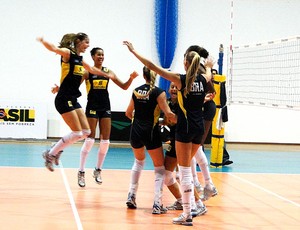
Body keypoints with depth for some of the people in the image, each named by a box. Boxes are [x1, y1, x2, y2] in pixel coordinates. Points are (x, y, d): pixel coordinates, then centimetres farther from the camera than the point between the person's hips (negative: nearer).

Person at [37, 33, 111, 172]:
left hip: (73, 100, 9)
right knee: (77, 133, -11)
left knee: (86, 132, 4)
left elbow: (92, 70, 35)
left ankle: (58, 149, 17)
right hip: (64, 99, -9)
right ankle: (50, 154, 2)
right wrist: (43, 41, -44)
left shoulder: (80, 60, 16)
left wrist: (107, 75, 44)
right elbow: (54, 49, -28)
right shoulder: (67, 53, -8)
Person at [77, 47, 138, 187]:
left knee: (105, 141, 3)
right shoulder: (87, 72, -3)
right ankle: (81, 172, 1)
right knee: (90, 140, -9)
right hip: (92, 107, -4)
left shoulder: (108, 72, 8)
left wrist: (131, 78, -7)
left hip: (105, 108, 4)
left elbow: (124, 87, 11)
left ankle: (98, 170, 18)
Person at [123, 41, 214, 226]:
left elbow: (152, 66, -9)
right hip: (199, 127, 6)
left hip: (185, 126, -5)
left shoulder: (181, 79, -10)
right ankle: (189, 203, 24)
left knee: (185, 171, -3)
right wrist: (209, 66, 56)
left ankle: (187, 214, -4)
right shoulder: (204, 79, 5)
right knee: (187, 166, 22)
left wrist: (133, 51, -1)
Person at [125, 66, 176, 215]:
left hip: (136, 130, 5)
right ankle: (157, 204, -5)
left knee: (139, 161, 30)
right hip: (151, 132, -5)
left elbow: (128, 113, 17)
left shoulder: (136, 91, 7)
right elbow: (169, 114, -15)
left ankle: (131, 196, 26)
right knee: (160, 168, 6)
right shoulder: (158, 92, -8)